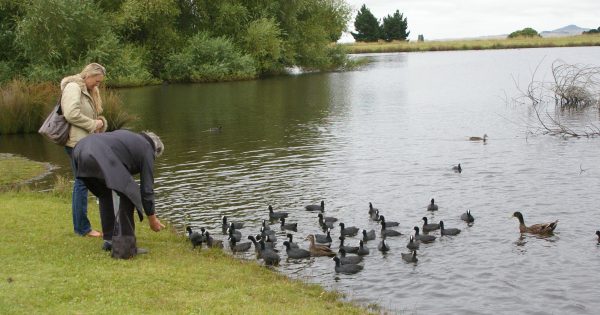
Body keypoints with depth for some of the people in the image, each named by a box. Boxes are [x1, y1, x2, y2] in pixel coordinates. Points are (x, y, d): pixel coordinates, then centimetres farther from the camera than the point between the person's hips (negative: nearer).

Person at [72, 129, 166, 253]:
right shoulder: (147, 150, 14)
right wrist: (152, 219, 25)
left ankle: (108, 240, 28)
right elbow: (147, 188, 14)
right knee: (129, 192, 2)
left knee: (104, 193, 26)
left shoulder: (130, 137, 35)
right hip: (99, 156, -9)